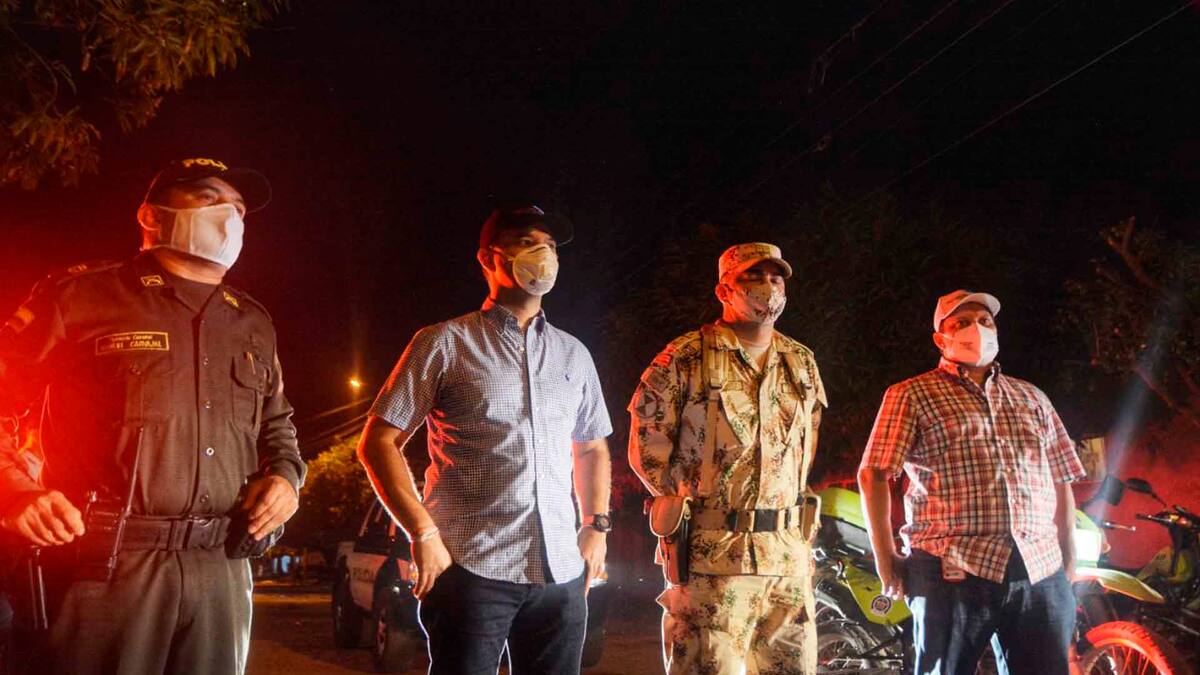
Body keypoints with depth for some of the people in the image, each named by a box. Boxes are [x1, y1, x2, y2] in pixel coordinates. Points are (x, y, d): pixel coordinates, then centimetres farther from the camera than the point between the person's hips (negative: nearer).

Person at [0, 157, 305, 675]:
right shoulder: (83, 296, 3)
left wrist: (284, 475, 12)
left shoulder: (254, 325, 20)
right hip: (105, 563, -5)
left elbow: (277, 423, 33)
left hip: (221, 568, 5)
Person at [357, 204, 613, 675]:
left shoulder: (573, 354, 16)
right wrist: (423, 534, -11)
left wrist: (597, 527, 12)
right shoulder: (446, 344, 1)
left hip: (561, 571, 5)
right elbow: (377, 442, -2)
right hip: (472, 567, -4)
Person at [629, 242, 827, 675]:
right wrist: (692, 505, -1)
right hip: (711, 556, -5)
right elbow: (647, 448, -1)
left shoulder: (802, 363, 12)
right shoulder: (685, 359, -5)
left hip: (789, 557, 6)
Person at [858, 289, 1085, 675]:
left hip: (1042, 573, 4)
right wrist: (885, 558, -7)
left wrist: (1069, 562, 12)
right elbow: (872, 474, -1)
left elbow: (1061, 482, 20)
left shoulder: (1033, 399, 21)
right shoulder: (911, 395, 7)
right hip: (955, 571, -4)